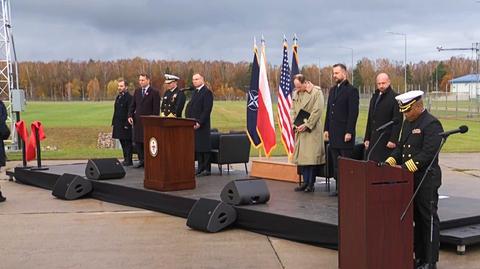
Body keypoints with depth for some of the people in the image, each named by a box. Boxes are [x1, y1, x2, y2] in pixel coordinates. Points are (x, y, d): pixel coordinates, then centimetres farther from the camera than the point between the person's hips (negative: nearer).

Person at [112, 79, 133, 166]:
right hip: (119, 124, 9)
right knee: (122, 142, 13)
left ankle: (128, 161, 1)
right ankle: (125, 159, 21)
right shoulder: (118, 97, 15)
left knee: (127, 142, -3)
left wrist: (127, 124, -20)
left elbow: (130, 112, -17)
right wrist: (114, 123, 14)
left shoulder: (129, 97, -12)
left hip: (125, 125, -9)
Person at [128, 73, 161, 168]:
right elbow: (133, 105, 14)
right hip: (137, 120, 6)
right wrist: (130, 116, 0)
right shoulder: (137, 91, 12)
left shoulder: (154, 92, -5)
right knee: (137, 141, 6)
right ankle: (141, 160, 14)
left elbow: (156, 109, -7)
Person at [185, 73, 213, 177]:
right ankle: (200, 168, 15)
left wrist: (199, 122, -19)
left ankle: (206, 169, 0)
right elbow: (190, 107, 21)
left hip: (202, 125, -8)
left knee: (204, 147, -5)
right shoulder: (195, 92, 19)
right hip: (193, 124, 8)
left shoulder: (207, 92, -8)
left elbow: (207, 110, -16)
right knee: (197, 147, 9)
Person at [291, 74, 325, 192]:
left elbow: (317, 111, -13)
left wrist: (306, 125, -15)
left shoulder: (316, 92, -7)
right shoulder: (296, 93, 12)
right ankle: (306, 182, 15)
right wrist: (294, 124, 2)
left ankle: (311, 184, 2)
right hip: (300, 130, 6)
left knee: (312, 156, -6)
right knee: (301, 156, 6)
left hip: (312, 129, -6)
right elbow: (293, 110, 16)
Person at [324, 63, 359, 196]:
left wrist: (349, 132, -16)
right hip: (333, 133, 7)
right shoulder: (332, 90, 16)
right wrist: (326, 129, 12)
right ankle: (339, 187, 15)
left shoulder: (351, 90, -7)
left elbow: (353, 113, -12)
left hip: (345, 134, -7)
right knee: (336, 163, 9)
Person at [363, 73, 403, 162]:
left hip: (386, 140, -7)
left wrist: (393, 140, -16)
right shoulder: (374, 97, 17)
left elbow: (398, 121, -10)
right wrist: (367, 138, 14)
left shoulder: (395, 98, -6)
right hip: (373, 139, 7)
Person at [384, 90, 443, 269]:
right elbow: (401, 146, 18)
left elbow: (427, 154, -21)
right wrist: (390, 162, 0)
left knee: (429, 219, 0)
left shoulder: (431, 124, -14)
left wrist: (404, 168, -25)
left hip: (426, 179, -8)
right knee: (416, 219, 14)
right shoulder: (408, 122, 14)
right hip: (410, 180, 8)